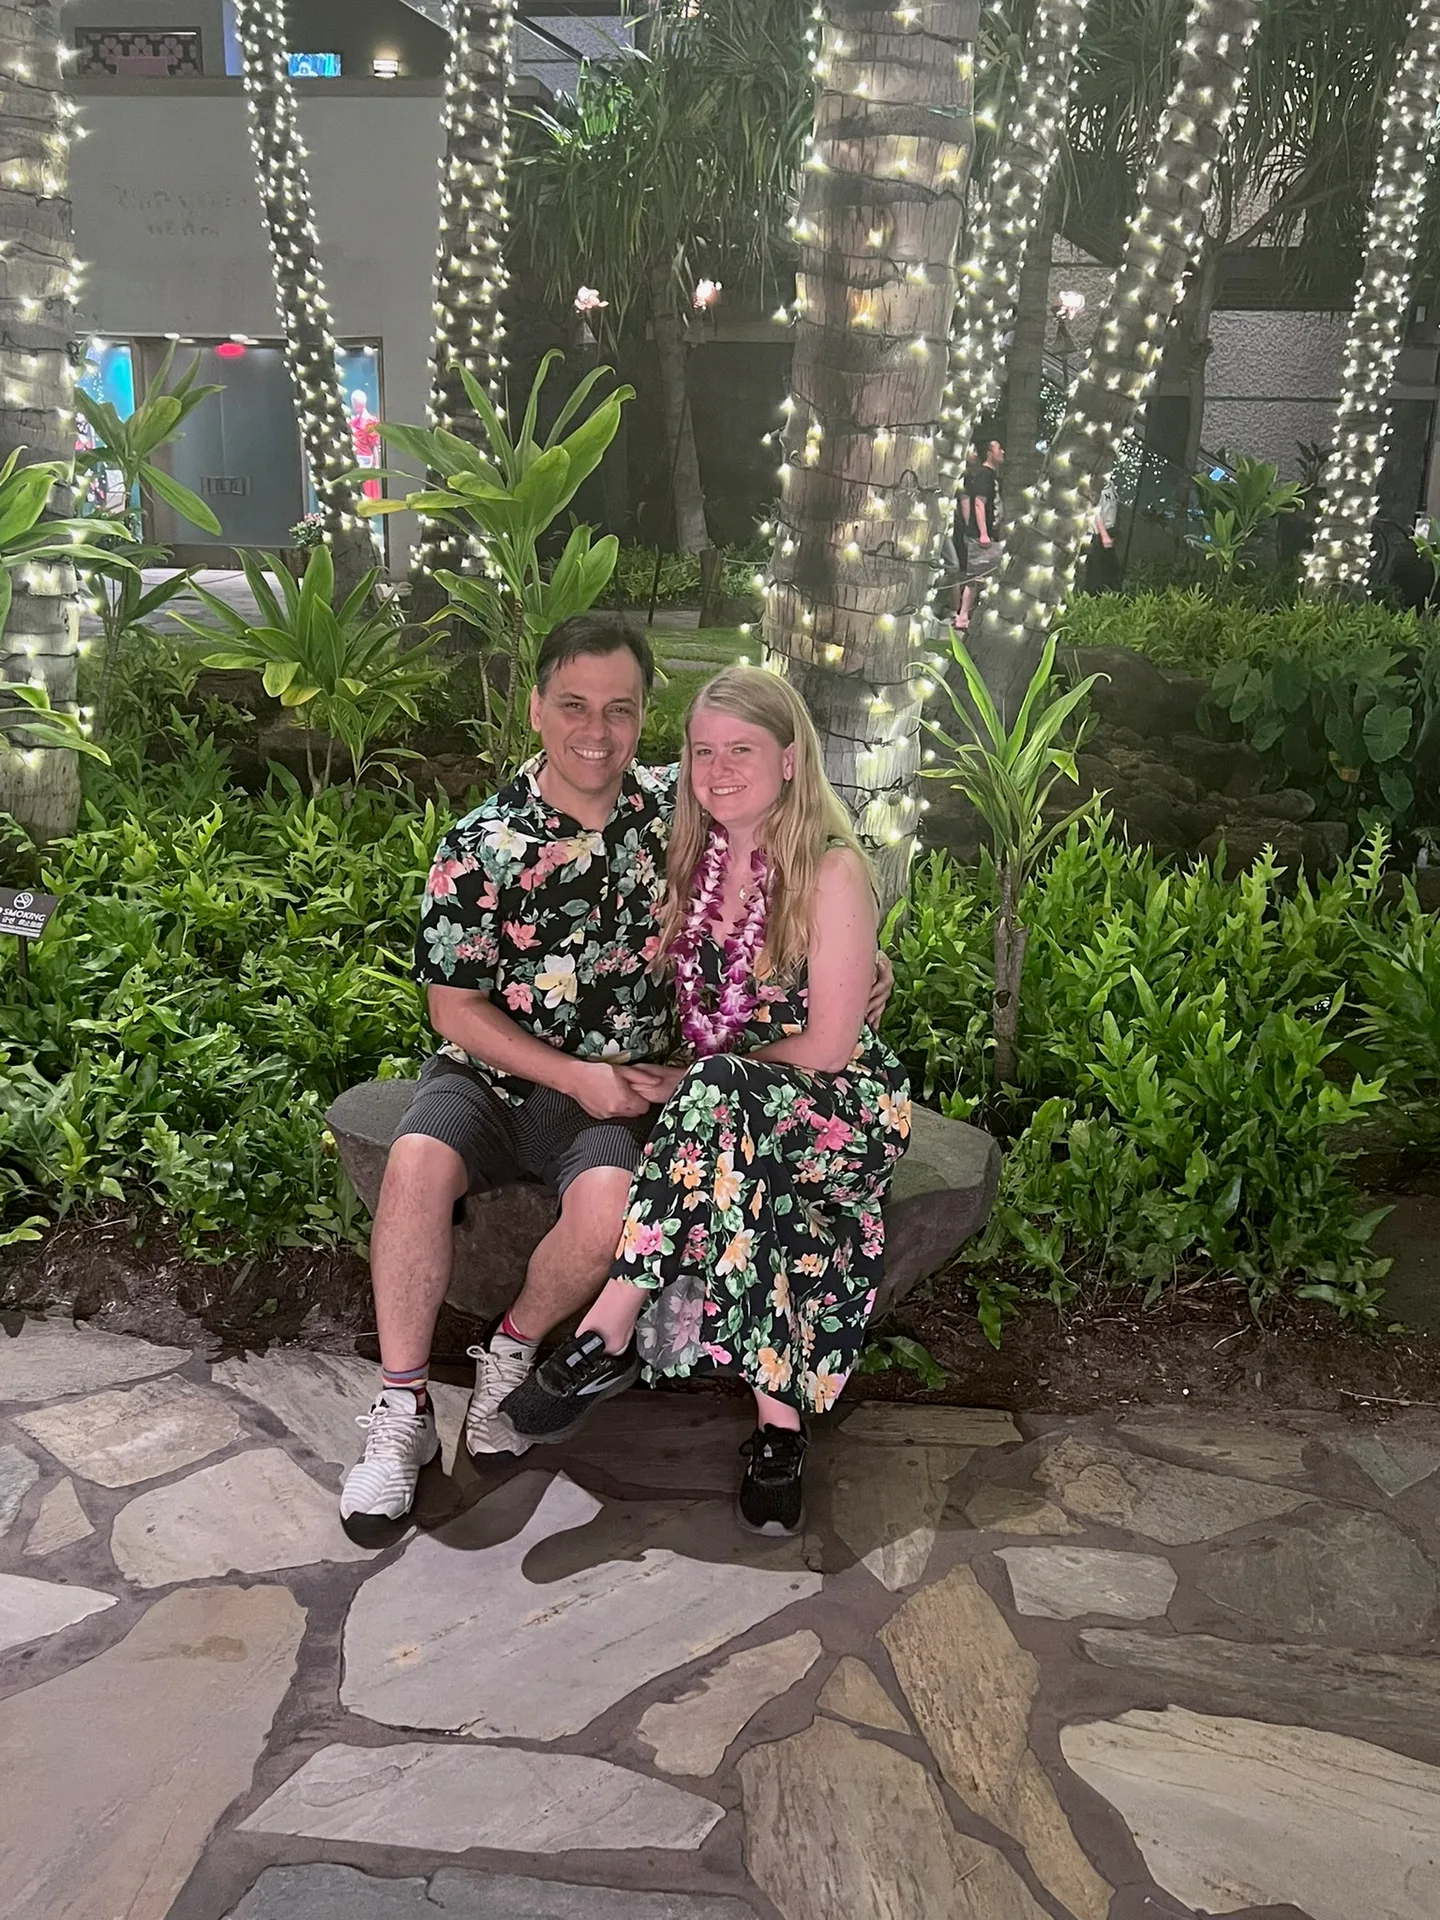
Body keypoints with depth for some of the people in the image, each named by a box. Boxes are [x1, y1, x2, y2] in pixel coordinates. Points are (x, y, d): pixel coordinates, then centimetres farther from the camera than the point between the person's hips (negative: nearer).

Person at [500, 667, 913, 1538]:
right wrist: (673, 1080, -6)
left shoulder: (832, 870, -10)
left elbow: (828, 1045, -13)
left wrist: (689, 1082, -12)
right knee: (765, 1199, -33)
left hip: (839, 1107, -4)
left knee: (719, 1095, -38)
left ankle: (609, 1336, -32)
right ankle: (780, 1420, -26)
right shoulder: (695, 860, 8)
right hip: (730, 1108, 5)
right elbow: (687, 1005, 15)